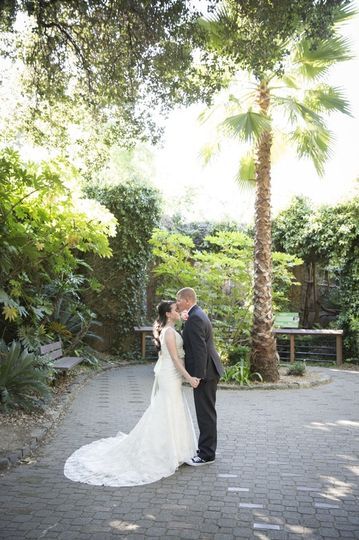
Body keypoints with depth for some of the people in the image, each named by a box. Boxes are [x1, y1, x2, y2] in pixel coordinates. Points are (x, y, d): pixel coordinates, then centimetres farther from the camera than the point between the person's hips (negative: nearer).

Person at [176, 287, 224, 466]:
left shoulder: (194, 318, -19)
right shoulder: (197, 314, 13)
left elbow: (200, 349, -24)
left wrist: (198, 376, -22)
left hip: (205, 371, -10)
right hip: (207, 370, 10)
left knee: (206, 414, -1)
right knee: (206, 413, 17)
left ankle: (206, 455, 9)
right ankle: (206, 449, 27)